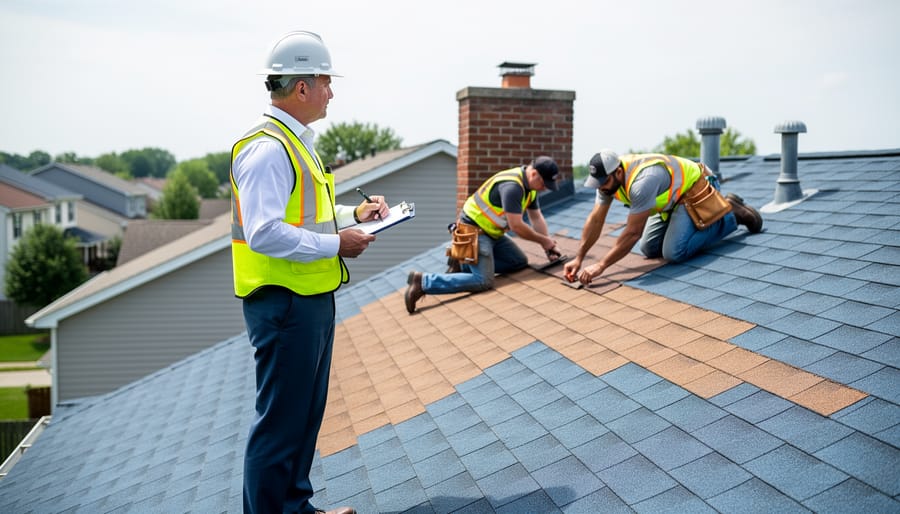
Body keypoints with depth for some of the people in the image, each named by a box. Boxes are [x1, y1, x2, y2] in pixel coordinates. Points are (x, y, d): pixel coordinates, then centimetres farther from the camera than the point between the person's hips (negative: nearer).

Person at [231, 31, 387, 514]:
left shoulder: (296, 142, 16)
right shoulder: (267, 148, -18)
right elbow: (264, 233, -27)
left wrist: (353, 213, 11)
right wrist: (335, 246, -20)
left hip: (311, 298, 11)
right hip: (284, 304, -11)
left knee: (306, 414, 20)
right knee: (280, 420, 0)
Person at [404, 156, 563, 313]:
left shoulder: (530, 184, 6)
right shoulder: (512, 186, -26)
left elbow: (537, 218, 13)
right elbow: (516, 226, -24)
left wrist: (548, 246, 4)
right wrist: (543, 240, -11)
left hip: (491, 232, 10)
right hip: (473, 231, -10)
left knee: (520, 262, 7)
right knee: (483, 281, -19)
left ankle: (463, 265, 11)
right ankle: (422, 281, -16)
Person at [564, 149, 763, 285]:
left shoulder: (642, 181, -38)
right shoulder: (607, 177, -13)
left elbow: (633, 233, -35)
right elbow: (595, 220, -8)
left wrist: (601, 266, -34)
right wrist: (579, 258, -15)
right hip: (675, 196, 9)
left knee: (674, 252, -22)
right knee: (649, 248, 7)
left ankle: (732, 215, -1)